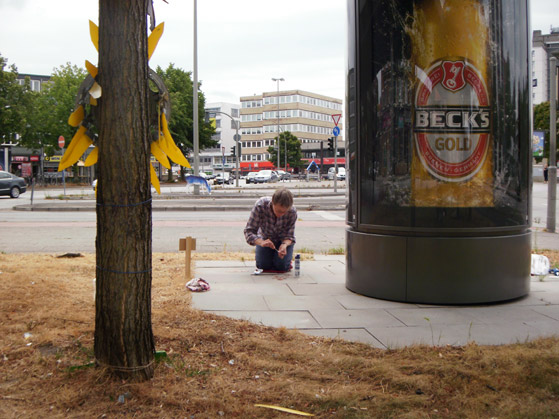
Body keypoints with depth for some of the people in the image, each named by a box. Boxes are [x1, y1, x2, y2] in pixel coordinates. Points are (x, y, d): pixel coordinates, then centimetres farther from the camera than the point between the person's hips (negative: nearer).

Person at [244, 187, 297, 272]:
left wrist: (284, 245, -45)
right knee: (263, 265, -13)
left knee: (282, 266, -17)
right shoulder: (260, 205, -35)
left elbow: (289, 236, -21)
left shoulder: (292, 212, -32)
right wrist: (261, 242, -50)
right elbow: (249, 231, -31)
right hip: (265, 238, 0)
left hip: (283, 240, 0)